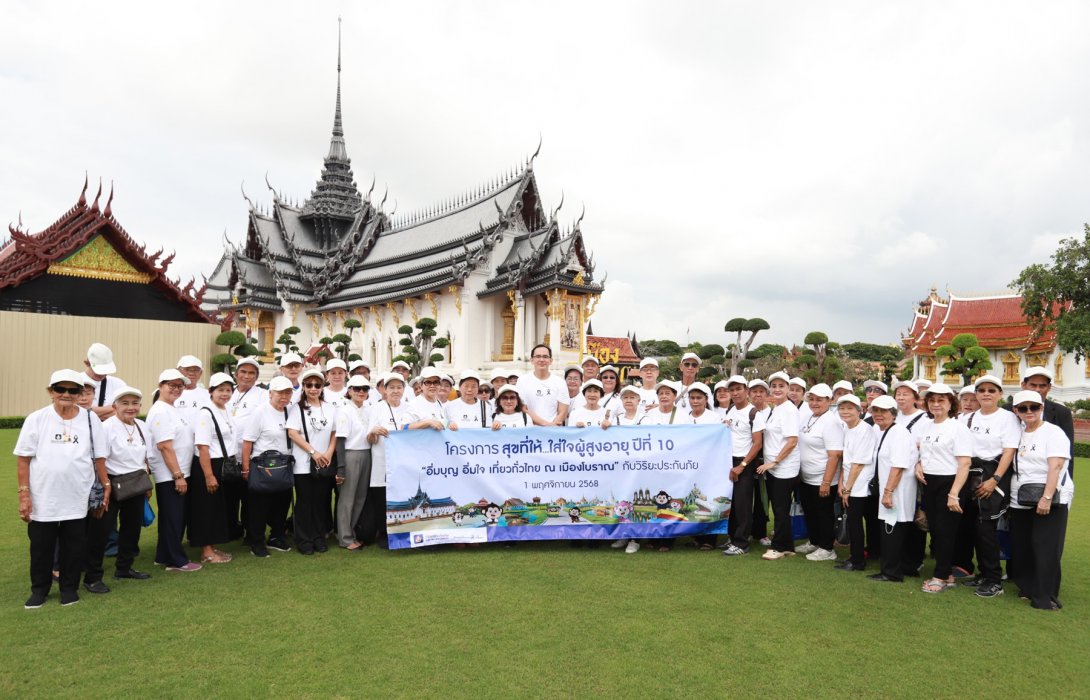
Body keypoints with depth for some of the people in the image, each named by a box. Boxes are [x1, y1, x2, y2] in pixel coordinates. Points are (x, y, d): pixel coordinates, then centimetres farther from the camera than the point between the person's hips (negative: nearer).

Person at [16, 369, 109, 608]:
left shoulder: (90, 419, 2)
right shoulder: (36, 419, -1)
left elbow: (99, 457, 7)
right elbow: (23, 458, -1)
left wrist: (106, 485, 5)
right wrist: (24, 493, -6)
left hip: (77, 499, 1)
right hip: (42, 499, 0)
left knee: (74, 547, 9)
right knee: (41, 547, 11)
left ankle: (69, 588, 23)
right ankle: (39, 590, 27)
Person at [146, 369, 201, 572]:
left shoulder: (173, 410, 14)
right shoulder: (160, 411, -15)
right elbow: (165, 447, -21)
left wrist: (181, 474, 16)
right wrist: (178, 475, -21)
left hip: (178, 473, 9)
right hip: (169, 476, -9)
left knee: (176, 517, 16)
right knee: (173, 518, -1)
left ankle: (164, 556, 26)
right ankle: (176, 561, 8)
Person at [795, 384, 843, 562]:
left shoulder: (831, 422, -18)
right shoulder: (808, 417, 7)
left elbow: (834, 455, -22)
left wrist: (826, 482, -23)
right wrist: (798, 472, 13)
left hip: (822, 481, -8)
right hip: (805, 478, 8)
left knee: (824, 515, 6)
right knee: (809, 513, 19)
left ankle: (827, 549, 19)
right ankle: (814, 542, 35)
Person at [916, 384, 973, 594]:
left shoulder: (958, 428, -10)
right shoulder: (927, 427, 11)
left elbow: (964, 463, -15)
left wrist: (954, 494, -22)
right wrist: (919, 465, 4)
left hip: (948, 483, -7)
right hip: (929, 484, 7)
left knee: (945, 531, -1)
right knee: (934, 530, 10)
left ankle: (941, 577, 9)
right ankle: (946, 574, 21)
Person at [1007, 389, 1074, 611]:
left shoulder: (1053, 432, -6)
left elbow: (1055, 467, -15)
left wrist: (1047, 498, -23)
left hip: (1050, 498, -6)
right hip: (1020, 500, 6)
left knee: (1046, 548, -5)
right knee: (1021, 547, 9)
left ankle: (1046, 596, 4)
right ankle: (1027, 587, 23)